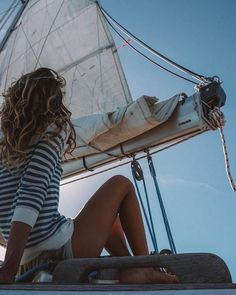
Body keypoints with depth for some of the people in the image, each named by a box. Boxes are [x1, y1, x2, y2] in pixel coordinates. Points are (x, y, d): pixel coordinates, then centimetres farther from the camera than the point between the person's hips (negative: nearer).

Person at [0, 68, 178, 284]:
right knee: (121, 184, 8)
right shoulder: (54, 128, -6)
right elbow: (33, 189, -21)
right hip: (61, 252, -8)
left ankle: (130, 269, 17)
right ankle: (145, 268, 9)